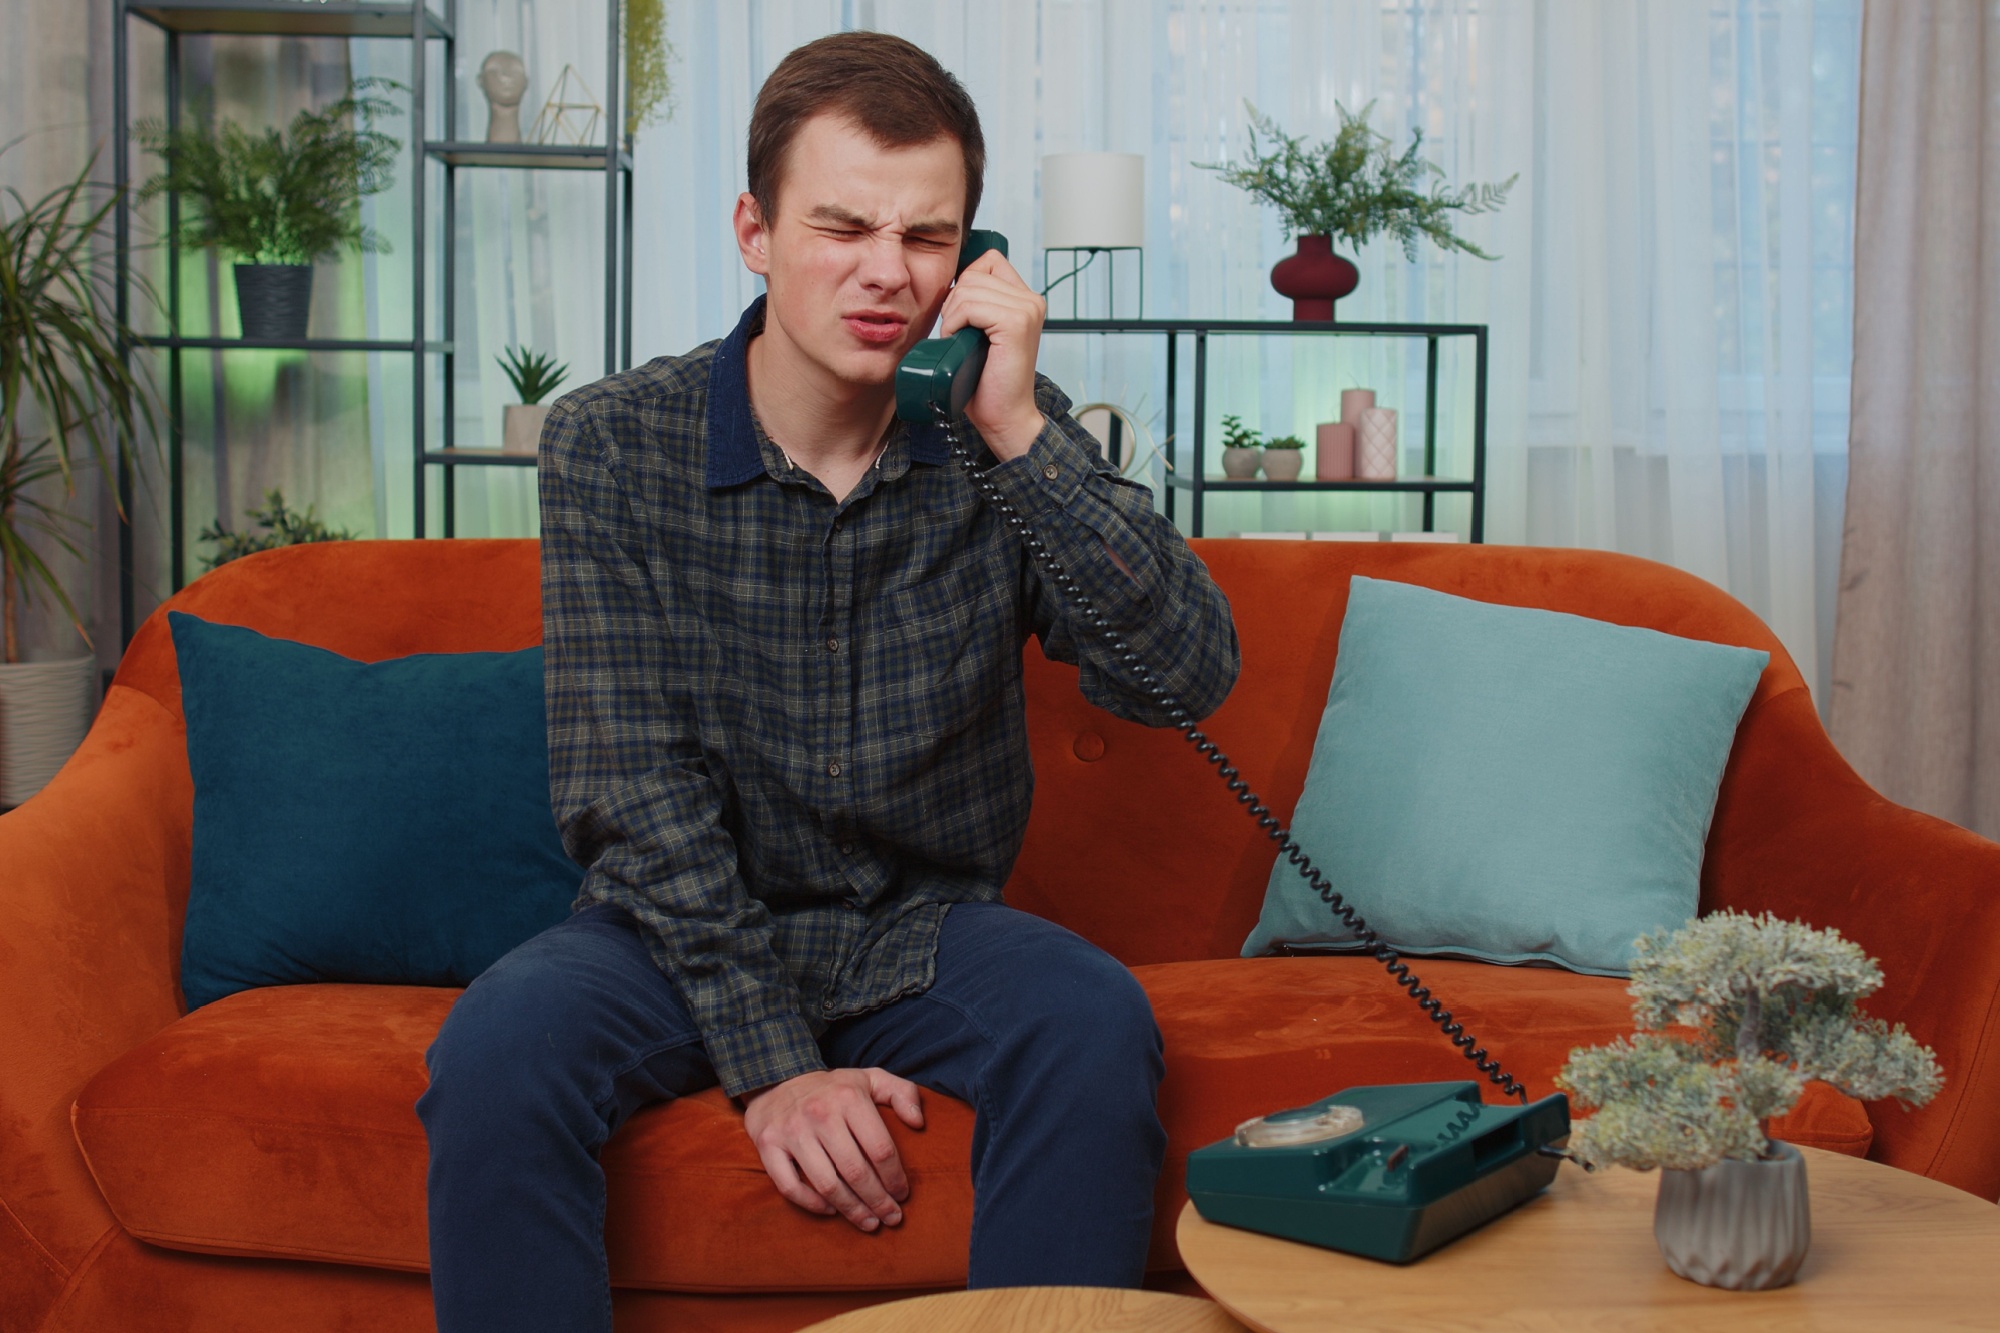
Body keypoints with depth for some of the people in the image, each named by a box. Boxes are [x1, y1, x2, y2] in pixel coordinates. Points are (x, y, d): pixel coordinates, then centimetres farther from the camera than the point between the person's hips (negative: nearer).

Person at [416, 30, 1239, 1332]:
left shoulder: (1008, 438, -5)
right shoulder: (611, 443, -10)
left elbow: (1189, 677, -17)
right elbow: (634, 793, -13)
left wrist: (1022, 433, -26)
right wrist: (772, 1060, -21)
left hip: (927, 930, 1)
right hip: (681, 933, 0)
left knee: (1095, 1025, -28)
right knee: (501, 1045, -29)